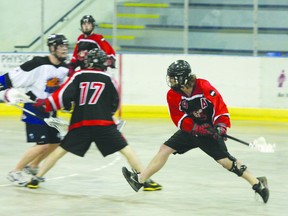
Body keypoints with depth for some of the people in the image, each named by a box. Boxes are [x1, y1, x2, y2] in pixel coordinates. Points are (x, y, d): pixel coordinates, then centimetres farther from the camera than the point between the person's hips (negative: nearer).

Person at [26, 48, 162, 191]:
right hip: (104, 123, -1)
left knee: (60, 150, 13)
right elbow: (114, 104, 17)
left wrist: (46, 105, 8)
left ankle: (36, 179, 11)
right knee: (126, 150, 5)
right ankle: (146, 181, 2)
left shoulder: (78, 76, 8)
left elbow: (64, 95, -3)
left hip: (80, 123, 1)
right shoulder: (108, 79, 9)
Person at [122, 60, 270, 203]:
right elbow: (179, 120, -11)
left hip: (210, 129, -5)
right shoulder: (173, 95, -10)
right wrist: (197, 128, -25)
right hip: (190, 130, 5)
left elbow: (219, 105, -18)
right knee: (165, 149, -2)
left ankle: (257, 183, -7)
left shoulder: (203, 87, -22)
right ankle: (139, 179, 5)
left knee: (224, 160, -14)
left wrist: (221, 125, -27)